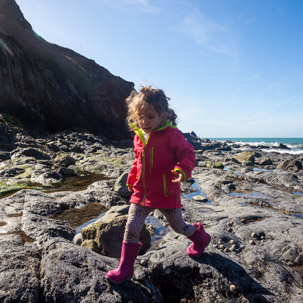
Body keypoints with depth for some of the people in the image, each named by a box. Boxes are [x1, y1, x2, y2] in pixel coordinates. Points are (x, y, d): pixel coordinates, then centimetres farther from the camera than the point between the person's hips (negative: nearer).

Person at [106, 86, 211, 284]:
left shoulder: (172, 135, -16)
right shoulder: (139, 136, 5)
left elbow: (188, 154, -14)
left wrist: (183, 170, -32)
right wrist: (132, 178, 15)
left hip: (167, 193, -5)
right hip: (142, 193, 5)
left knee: (178, 225, 16)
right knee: (131, 228, 1)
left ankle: (200, 238, 49)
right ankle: (125, 268, 17)